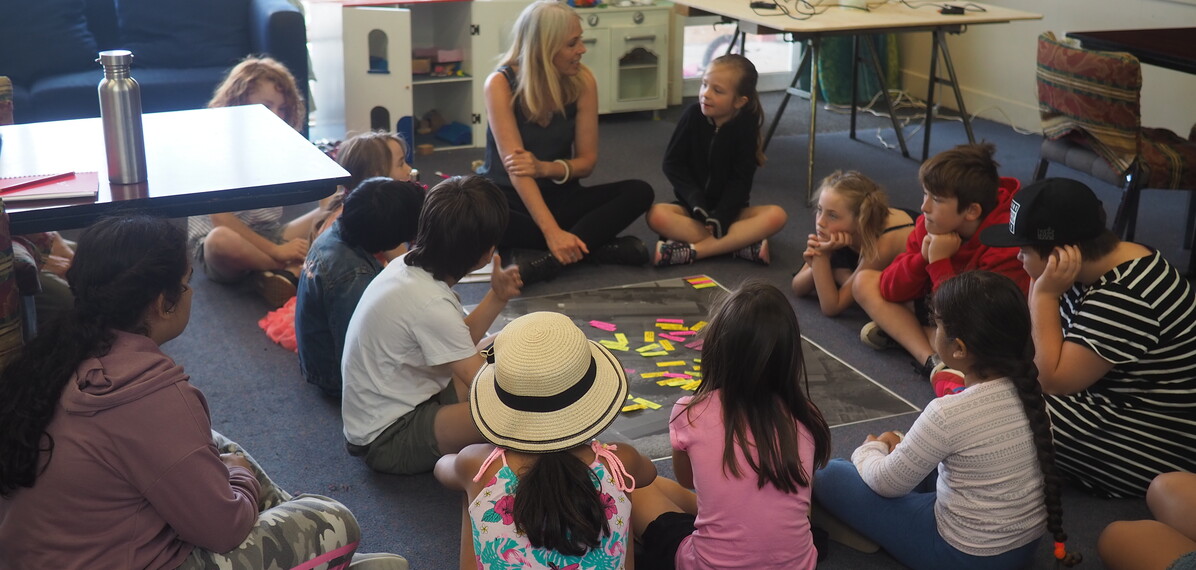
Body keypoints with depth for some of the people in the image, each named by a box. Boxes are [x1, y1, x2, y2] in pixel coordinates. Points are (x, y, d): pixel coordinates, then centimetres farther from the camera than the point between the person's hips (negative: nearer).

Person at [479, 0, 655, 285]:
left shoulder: (582, 81, -7)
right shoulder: (501, 84, -17)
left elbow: (587, 161, -3)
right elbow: (515, 166, -25)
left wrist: (546, 168, -26)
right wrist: (552, 232, -36)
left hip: (559, 197, 3)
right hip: (505, 198, -3)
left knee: (639, 192, -20)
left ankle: (551, 259, -38)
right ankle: (595, 246, -31)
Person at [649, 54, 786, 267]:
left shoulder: (746, 125, -9)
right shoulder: (693, 115, -8)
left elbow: (741, 180, -11)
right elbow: (672, 163, -6)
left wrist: (721, 216, -25)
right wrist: (695, 201, -19)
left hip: (729, 209, 0)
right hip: (693, 207, 0)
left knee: (776, 215, -27)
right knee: (657, 215, -30)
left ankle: (692, 251, -33)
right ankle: (740, 244, -31)